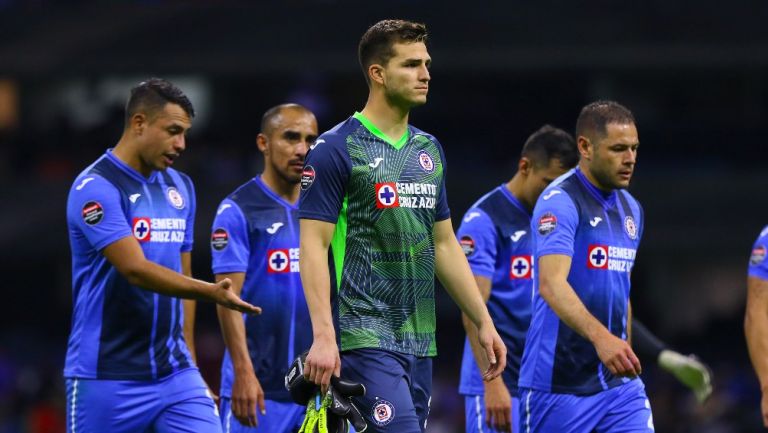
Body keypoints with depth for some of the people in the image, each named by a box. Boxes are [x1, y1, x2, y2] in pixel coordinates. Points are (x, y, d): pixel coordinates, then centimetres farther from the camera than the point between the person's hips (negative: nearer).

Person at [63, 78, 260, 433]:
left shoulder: (180, 188, 13)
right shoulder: (95, 187, -11)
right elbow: (136, 269, -22)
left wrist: (185, 358, 16)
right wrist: (210, 292, -32)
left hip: (174, 374, 6)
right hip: (107, 378, -6)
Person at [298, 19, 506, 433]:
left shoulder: (429, 149, 15)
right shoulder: (336, 149, -7)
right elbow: (313, 245, -11)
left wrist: (483, 323, 16)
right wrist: (323, 336, -20)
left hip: (418, 338, 7)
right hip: (365, 338, -7)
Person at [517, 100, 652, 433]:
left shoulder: (631, 209, 14)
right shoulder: (560, 202, -13)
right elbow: (551, 284, -27)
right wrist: (600, 337, -41)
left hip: (618, 384, 7)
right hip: (558, 387, -7)